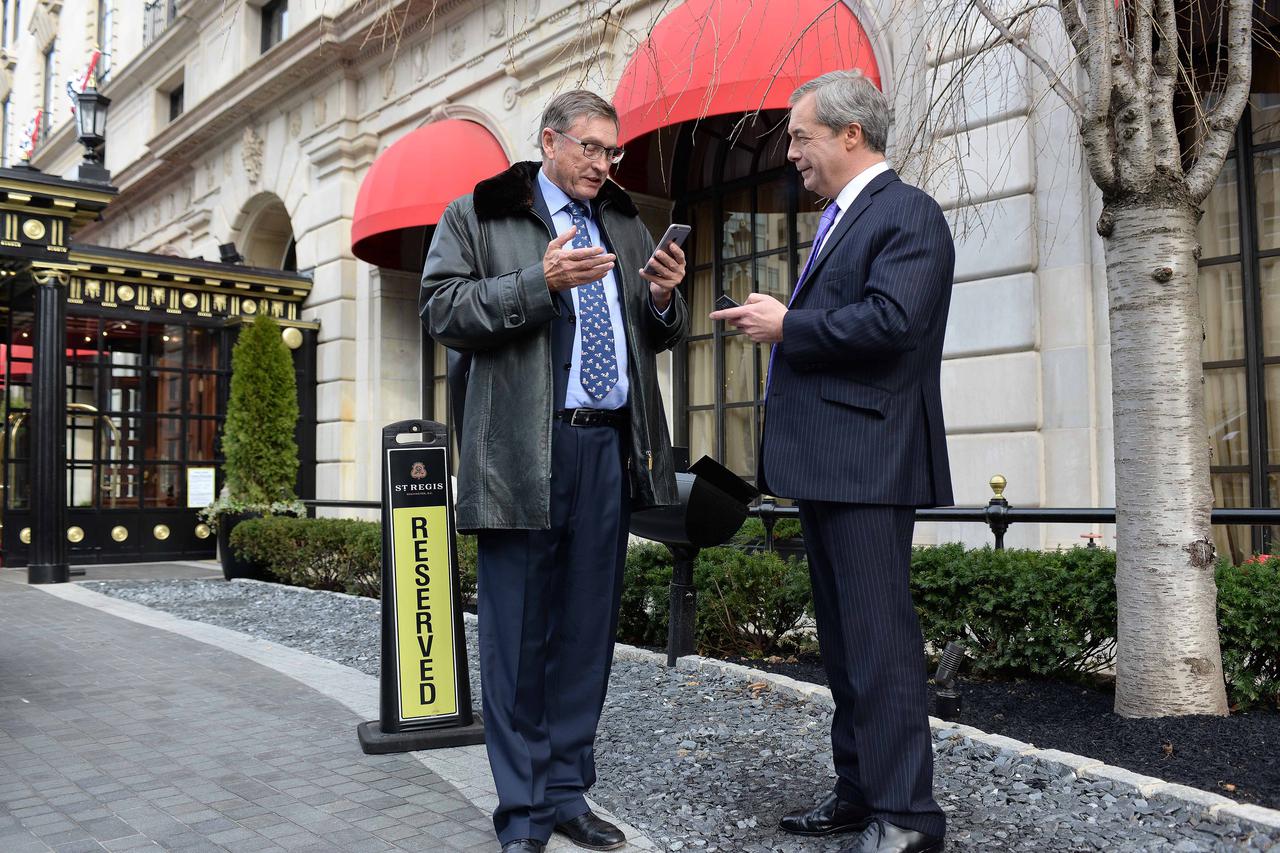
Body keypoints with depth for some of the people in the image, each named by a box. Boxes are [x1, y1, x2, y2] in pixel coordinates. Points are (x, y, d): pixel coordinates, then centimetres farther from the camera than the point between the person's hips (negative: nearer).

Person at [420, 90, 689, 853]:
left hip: (610, 448, 5)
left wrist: (664, 298, -1)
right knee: (519, 634, 0)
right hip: (524, 450, -4)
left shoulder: (626, 224, 20)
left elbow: (662, 336, 22)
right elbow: (443, 309, -6)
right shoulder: (479, 216, 6)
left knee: (589, 632, 9)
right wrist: (540, 284, -16)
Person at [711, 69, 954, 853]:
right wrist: (777, 323, 6)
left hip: (867, 459, -10)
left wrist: (788, 326, -13)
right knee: (843, 636, 14)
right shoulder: (839, 220, 22)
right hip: (825, 462, 10)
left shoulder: (908, 214, -8)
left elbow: (889, 319, -22)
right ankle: (860, 790, 26)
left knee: (879, 636, -6)